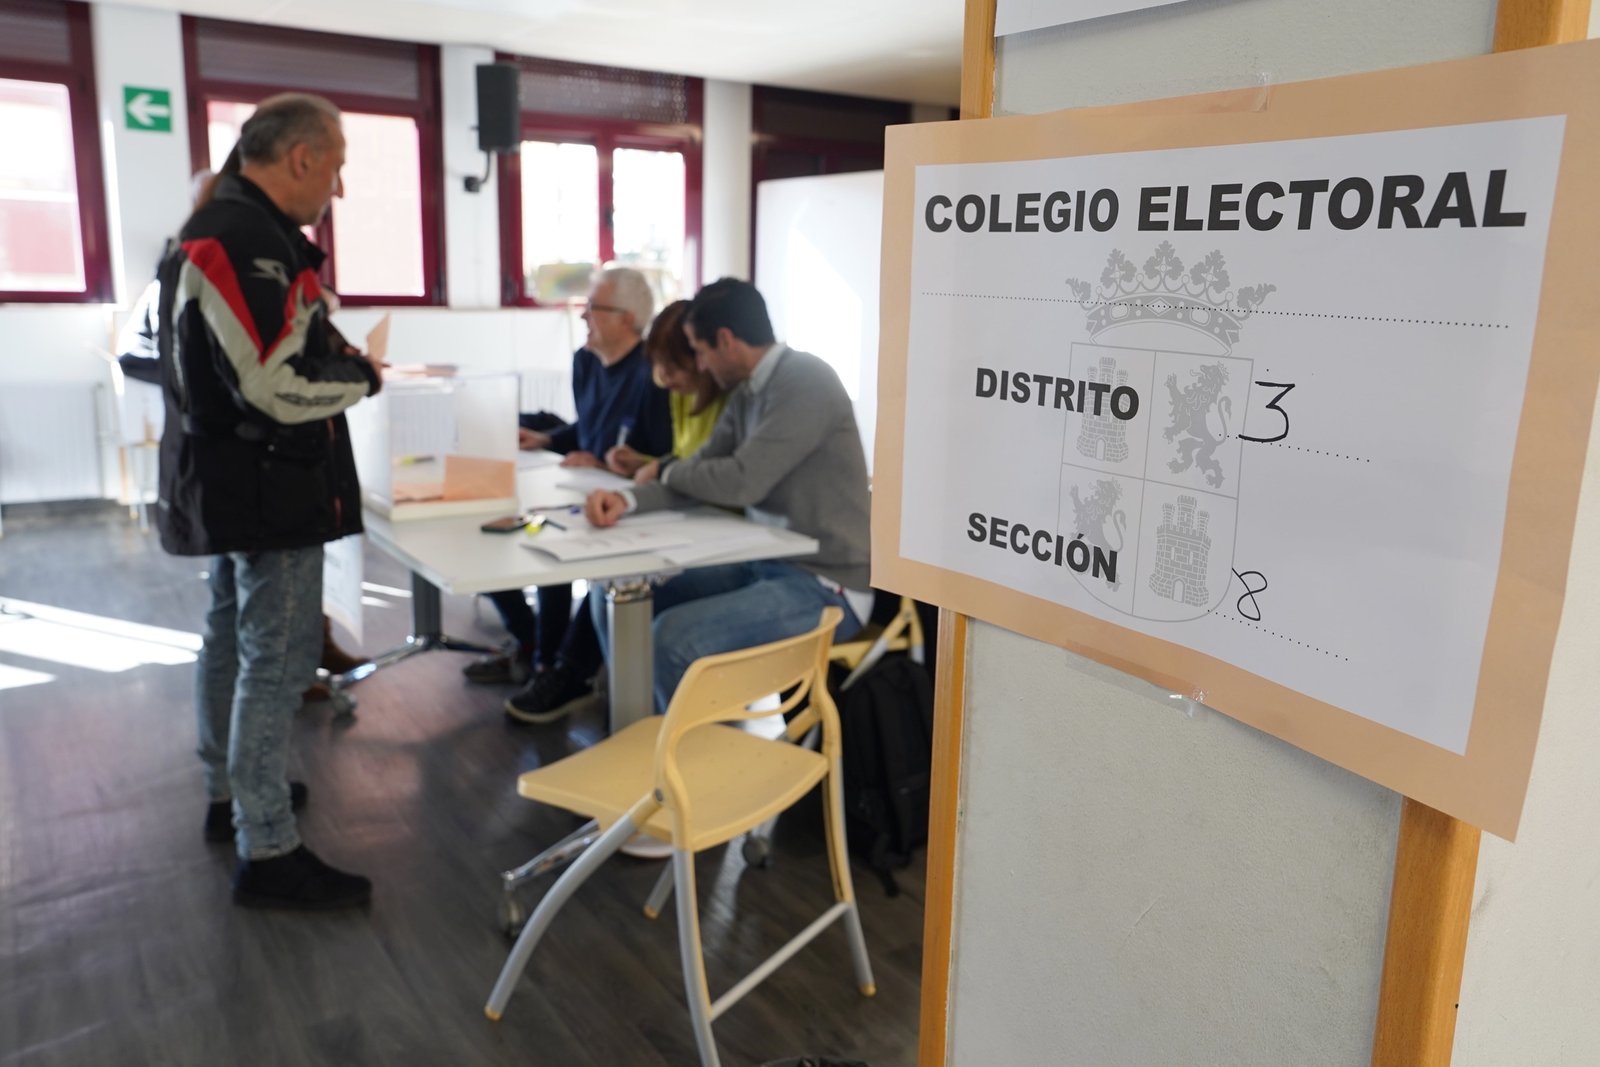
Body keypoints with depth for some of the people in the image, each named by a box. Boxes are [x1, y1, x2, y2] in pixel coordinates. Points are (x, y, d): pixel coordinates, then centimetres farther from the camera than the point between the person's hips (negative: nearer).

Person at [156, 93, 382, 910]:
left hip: (227, 482, 11)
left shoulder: (225, 228, 12)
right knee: (276, 663, -5)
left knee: (231, 640, 20)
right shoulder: (248, 240, -22)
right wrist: (363, 375, -11)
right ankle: (266, 854, 4)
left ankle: (229, 790, 37)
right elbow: (280, 384, -27)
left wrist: (334, 356, 3)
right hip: (267, 488, -11)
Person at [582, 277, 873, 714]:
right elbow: (704, 469, 8)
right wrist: (628, 499, -11)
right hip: (766, 563, 9)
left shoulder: (804, 383, -18)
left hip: (823, 585, -9)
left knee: (674, 638, -23)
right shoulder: (747, 391, 11)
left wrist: (666, 473, -1)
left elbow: (740, 481, -21)